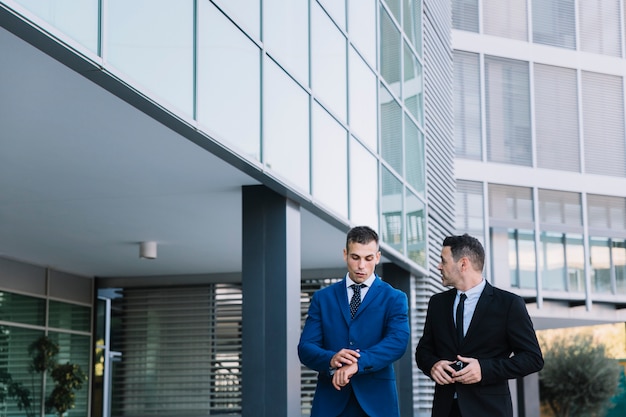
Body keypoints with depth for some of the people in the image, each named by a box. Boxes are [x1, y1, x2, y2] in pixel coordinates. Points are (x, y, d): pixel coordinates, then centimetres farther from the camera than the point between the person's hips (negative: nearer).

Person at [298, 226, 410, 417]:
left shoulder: (394, 298, 4)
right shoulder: (322, 298, 10)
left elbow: (398, 342, -12)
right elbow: (305, 347, 1)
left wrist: (358, 364, -27)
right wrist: (331, 359, -21)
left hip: (376, 400, -1)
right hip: (330, 401, 1)